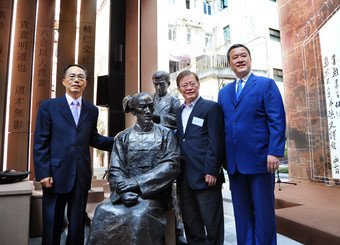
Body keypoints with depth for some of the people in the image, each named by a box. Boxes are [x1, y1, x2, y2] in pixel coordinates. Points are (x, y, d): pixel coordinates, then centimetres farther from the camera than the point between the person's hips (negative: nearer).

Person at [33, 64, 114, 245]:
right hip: (56, 174, -2)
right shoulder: (48, 106, 0)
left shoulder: (92, 110, 8)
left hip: (81, 176, 3)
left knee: (77, 223, 15)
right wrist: (43, 173, -10)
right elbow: (40, 142, -4)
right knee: (52, 223, 11)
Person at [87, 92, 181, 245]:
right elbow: (115, 169, 1)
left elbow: (171, 165, -7)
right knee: (103, 212, -24)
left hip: (155, 192, -2)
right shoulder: (122, 137, 10)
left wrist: (137, 183, -14)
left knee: (139, 215, -31)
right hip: (126, 193, 2)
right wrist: (125, 191, -19)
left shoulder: (165, 134, 5)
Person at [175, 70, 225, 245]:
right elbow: (179, 141, 15)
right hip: (184, 177, 6)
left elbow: (215, 142, -10)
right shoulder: (178, 112, 16)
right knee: (190, 224, 16)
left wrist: (211, 171, -16)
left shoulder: (211, 107, -4)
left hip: (205, 176, -6)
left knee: (212, 222, 6)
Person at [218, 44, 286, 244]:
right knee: (242, 213, 13)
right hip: (235, 162, 5)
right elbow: (222, 125, 13)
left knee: (263, 211, 7)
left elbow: (277, 121, -7)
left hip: (260, 159, -4)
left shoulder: (266, 84, 1)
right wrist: (222, 157, 8)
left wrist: (275, 152, -16)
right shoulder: (224, 92, 15)